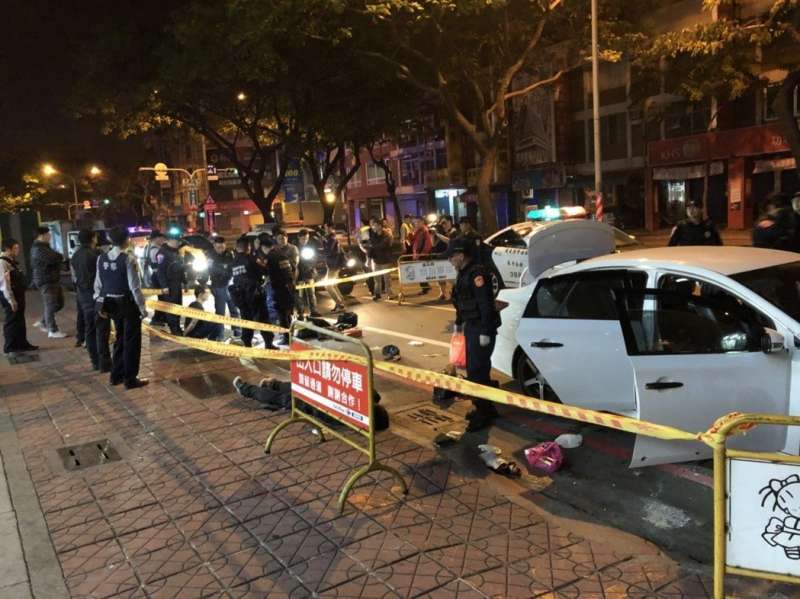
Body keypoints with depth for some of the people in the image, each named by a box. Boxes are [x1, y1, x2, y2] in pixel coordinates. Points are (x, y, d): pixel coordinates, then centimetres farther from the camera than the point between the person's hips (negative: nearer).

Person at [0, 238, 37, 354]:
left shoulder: (12, 262, 13)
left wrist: (20, 297, 16)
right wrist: (11, 300, -22)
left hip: (18, 294, 10)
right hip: (10, 297, -10)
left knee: (20, 320, 17)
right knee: (11, 321, 0)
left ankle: (22, 343, 29)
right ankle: (10, 347, 11)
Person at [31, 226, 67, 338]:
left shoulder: (44, 246, 18)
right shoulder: (38, 249, -16)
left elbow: (53, 259, 16)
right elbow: (53, 258, -29)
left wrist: (57, 258, -7)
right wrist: (59, 257, -7)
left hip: (53, 279, 10)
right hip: (45, 281, -10)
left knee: (59, 303, 15)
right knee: (50, 305, -5)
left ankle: (42, 323, 26)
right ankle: (53, 331, 2)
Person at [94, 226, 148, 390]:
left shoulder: (101, 258, 3)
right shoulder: (129, 259, -18)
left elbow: (98, 285, 7)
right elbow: (135, 287, -18)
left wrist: (101, 305, 16)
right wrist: (142, 308, -11)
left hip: (112, 304, 7)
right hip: (129, 304, -7)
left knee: (120, 339, 22)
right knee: (132, 341, 5)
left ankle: (116, 375, 31)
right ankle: (130, 379, 13)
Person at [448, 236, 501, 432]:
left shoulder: (477, 273, -19)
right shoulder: (464, 273, 12)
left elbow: (486, 304, -24)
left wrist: (485, 332, -25)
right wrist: (459, 323, 26)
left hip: (481, 328, -10)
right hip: (471, 326, 10)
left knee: (477, 370, -8)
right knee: (474, 369, 16)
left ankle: (483, 412, 0)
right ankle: (485, 408, 28)